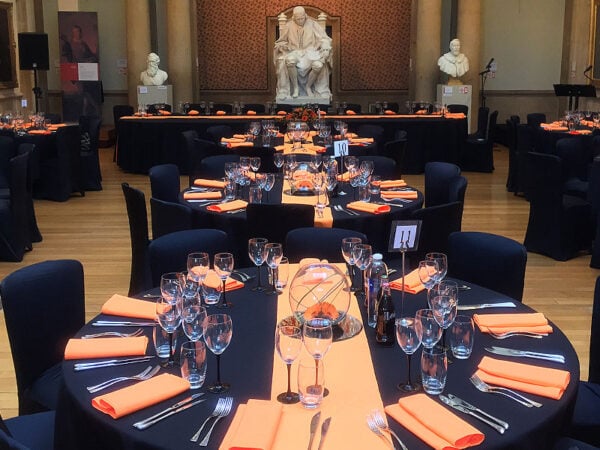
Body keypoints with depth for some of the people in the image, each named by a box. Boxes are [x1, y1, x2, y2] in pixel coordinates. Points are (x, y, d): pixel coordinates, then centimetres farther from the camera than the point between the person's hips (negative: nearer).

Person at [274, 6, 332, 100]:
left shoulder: (312, 24, 3)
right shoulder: (289, 26, 5)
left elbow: (323, 38, -1)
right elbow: (280, 42, 15)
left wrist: (325, 47, -22)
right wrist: (283, 45, -9)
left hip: (310, 52, 0)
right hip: (295, 52, 0)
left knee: (319, 65, -34)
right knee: (289, 61, -38)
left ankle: (308, 86, -5)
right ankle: (295, 87, -16)